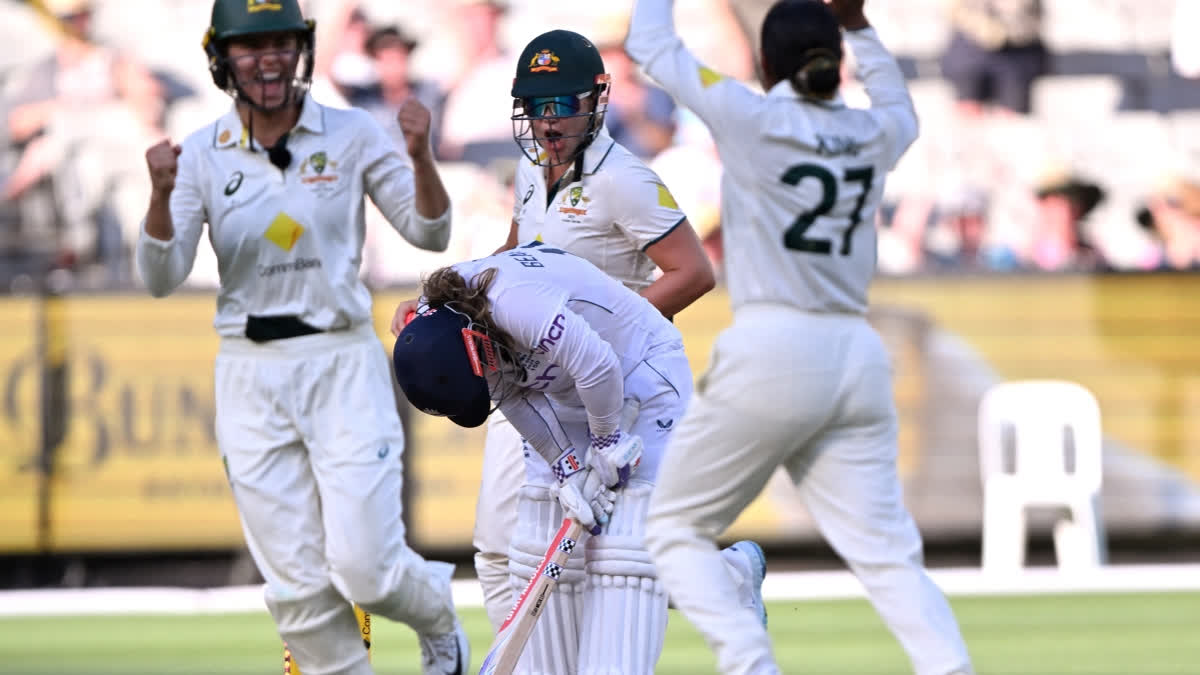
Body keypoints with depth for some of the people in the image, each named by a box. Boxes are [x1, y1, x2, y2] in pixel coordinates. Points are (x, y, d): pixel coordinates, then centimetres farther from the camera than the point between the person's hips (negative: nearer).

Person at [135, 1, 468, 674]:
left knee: (365, 568, -9)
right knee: (297, 586, 1)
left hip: (343, 365, -2)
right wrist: (161, 194, -22)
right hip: (251, 373, 2)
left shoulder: (353, 135, -1)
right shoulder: (203, 156, 1)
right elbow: (161, 278, -5)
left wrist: (420, 156, -20)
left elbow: (430, 232, -2)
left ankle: (438, 617, 25)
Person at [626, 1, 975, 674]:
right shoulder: (876, 134, 9)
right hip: (858, 360, 5)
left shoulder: (750, 118, -5)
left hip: (769, 355, -5)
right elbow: (901, 107, 37)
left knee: (676, 526, 9)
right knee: (888, 554, 1)